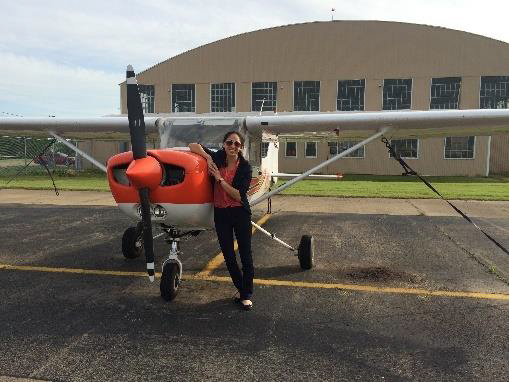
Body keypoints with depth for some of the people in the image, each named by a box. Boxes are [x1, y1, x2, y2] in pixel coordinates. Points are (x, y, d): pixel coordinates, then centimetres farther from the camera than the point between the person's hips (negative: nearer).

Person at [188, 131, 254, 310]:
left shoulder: (245, 166, -9)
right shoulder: (217, 158, -3)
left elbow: (239, 196, -16)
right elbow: (193, 145, 2)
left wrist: (220, 179, -17)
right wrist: (208, 157, -13)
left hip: (240, 213, -2)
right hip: (221, 213, 3)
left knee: (245, 254, 2)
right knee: (228, 255, 10)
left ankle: (247, 295, 16)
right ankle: (241, 289, 28)